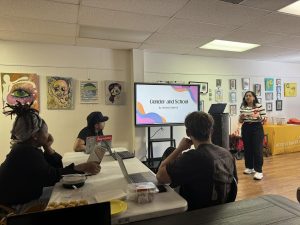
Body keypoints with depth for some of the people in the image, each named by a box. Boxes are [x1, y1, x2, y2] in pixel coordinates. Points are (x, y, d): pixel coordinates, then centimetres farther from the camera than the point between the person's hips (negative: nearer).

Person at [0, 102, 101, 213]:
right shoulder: (27, 152, -25)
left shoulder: (26, 148, 4)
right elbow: (52, 176, -31)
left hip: (27, 195, 9)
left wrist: (48, 148, -13)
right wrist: (82, 168, -34)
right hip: (15, 206, -9)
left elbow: (56, 167, 0)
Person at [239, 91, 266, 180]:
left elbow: (264, 118, -5)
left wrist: (258, 116, -24)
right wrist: (241, 117, -11)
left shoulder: (259, 106, -5)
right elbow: (240, 121, 10)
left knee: (257, 149, -5)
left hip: (257, 128, -4)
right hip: (245, 128, 5)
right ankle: (249, 167, 24)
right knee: (247, 149, 9)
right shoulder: (242, 107, 7)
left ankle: (259, 171, 0)